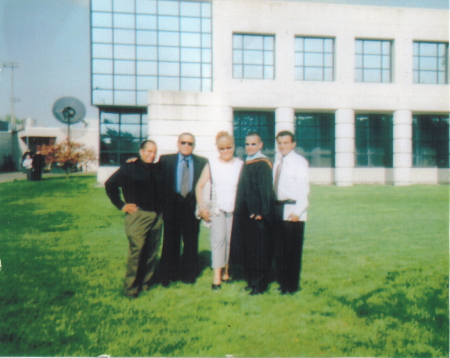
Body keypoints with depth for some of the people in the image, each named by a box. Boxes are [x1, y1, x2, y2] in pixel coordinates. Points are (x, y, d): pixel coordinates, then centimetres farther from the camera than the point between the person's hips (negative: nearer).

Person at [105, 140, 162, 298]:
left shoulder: (157, 169, 12)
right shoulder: (129, 168, -2)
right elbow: (110, 184, -1)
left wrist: (161, 205, 13)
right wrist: (121, 205, -3)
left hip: (156, 216, 5)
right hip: (138, 215, -5)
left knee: (152, 252, 7)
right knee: (136, 251, -10)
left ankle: (145, 283, 21)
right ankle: (130, 288, 1)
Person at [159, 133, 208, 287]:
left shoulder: (202, 162, 6)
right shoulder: (165, 160, 6)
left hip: (192, 205, 1)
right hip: (172, 205, 0)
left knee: (191, 242, 7)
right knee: (171, 241, 7)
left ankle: (188, 274, 22)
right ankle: (168, 275, 20)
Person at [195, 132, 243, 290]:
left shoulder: (241, 165, 2)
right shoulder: (211, 165, 3)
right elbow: (199, 186, 5)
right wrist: (202, 207, -2)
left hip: (235, 209, 1)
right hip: (217, 208, -1)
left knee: (231, 240, 5)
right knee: (218, 239, -6)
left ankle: (226, 271, 19)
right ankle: (217, 276, -4)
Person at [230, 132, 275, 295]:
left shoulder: (263, 164, -11)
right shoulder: (246, 164, 12)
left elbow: (266, 190, -15)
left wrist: (261, 212, -19)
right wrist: (240, 211, 11)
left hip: (257, 214, -8)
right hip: (246, 213, 8)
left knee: (258, 250, 0)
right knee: (247, 249, 14)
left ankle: (260, 284, 11)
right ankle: (251, 280, 25)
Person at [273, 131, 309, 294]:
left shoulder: (299, 162, -6)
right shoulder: (277, 163, 14)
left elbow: (304, 188, -11)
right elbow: (274, 187, 14)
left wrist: (297, 211, -18)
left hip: (292, 211, -7)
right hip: (278, 208, 7)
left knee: (292, 249, 0)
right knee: (279, 248, 12)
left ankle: (292, 285, 12)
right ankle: (281, 280, 25)